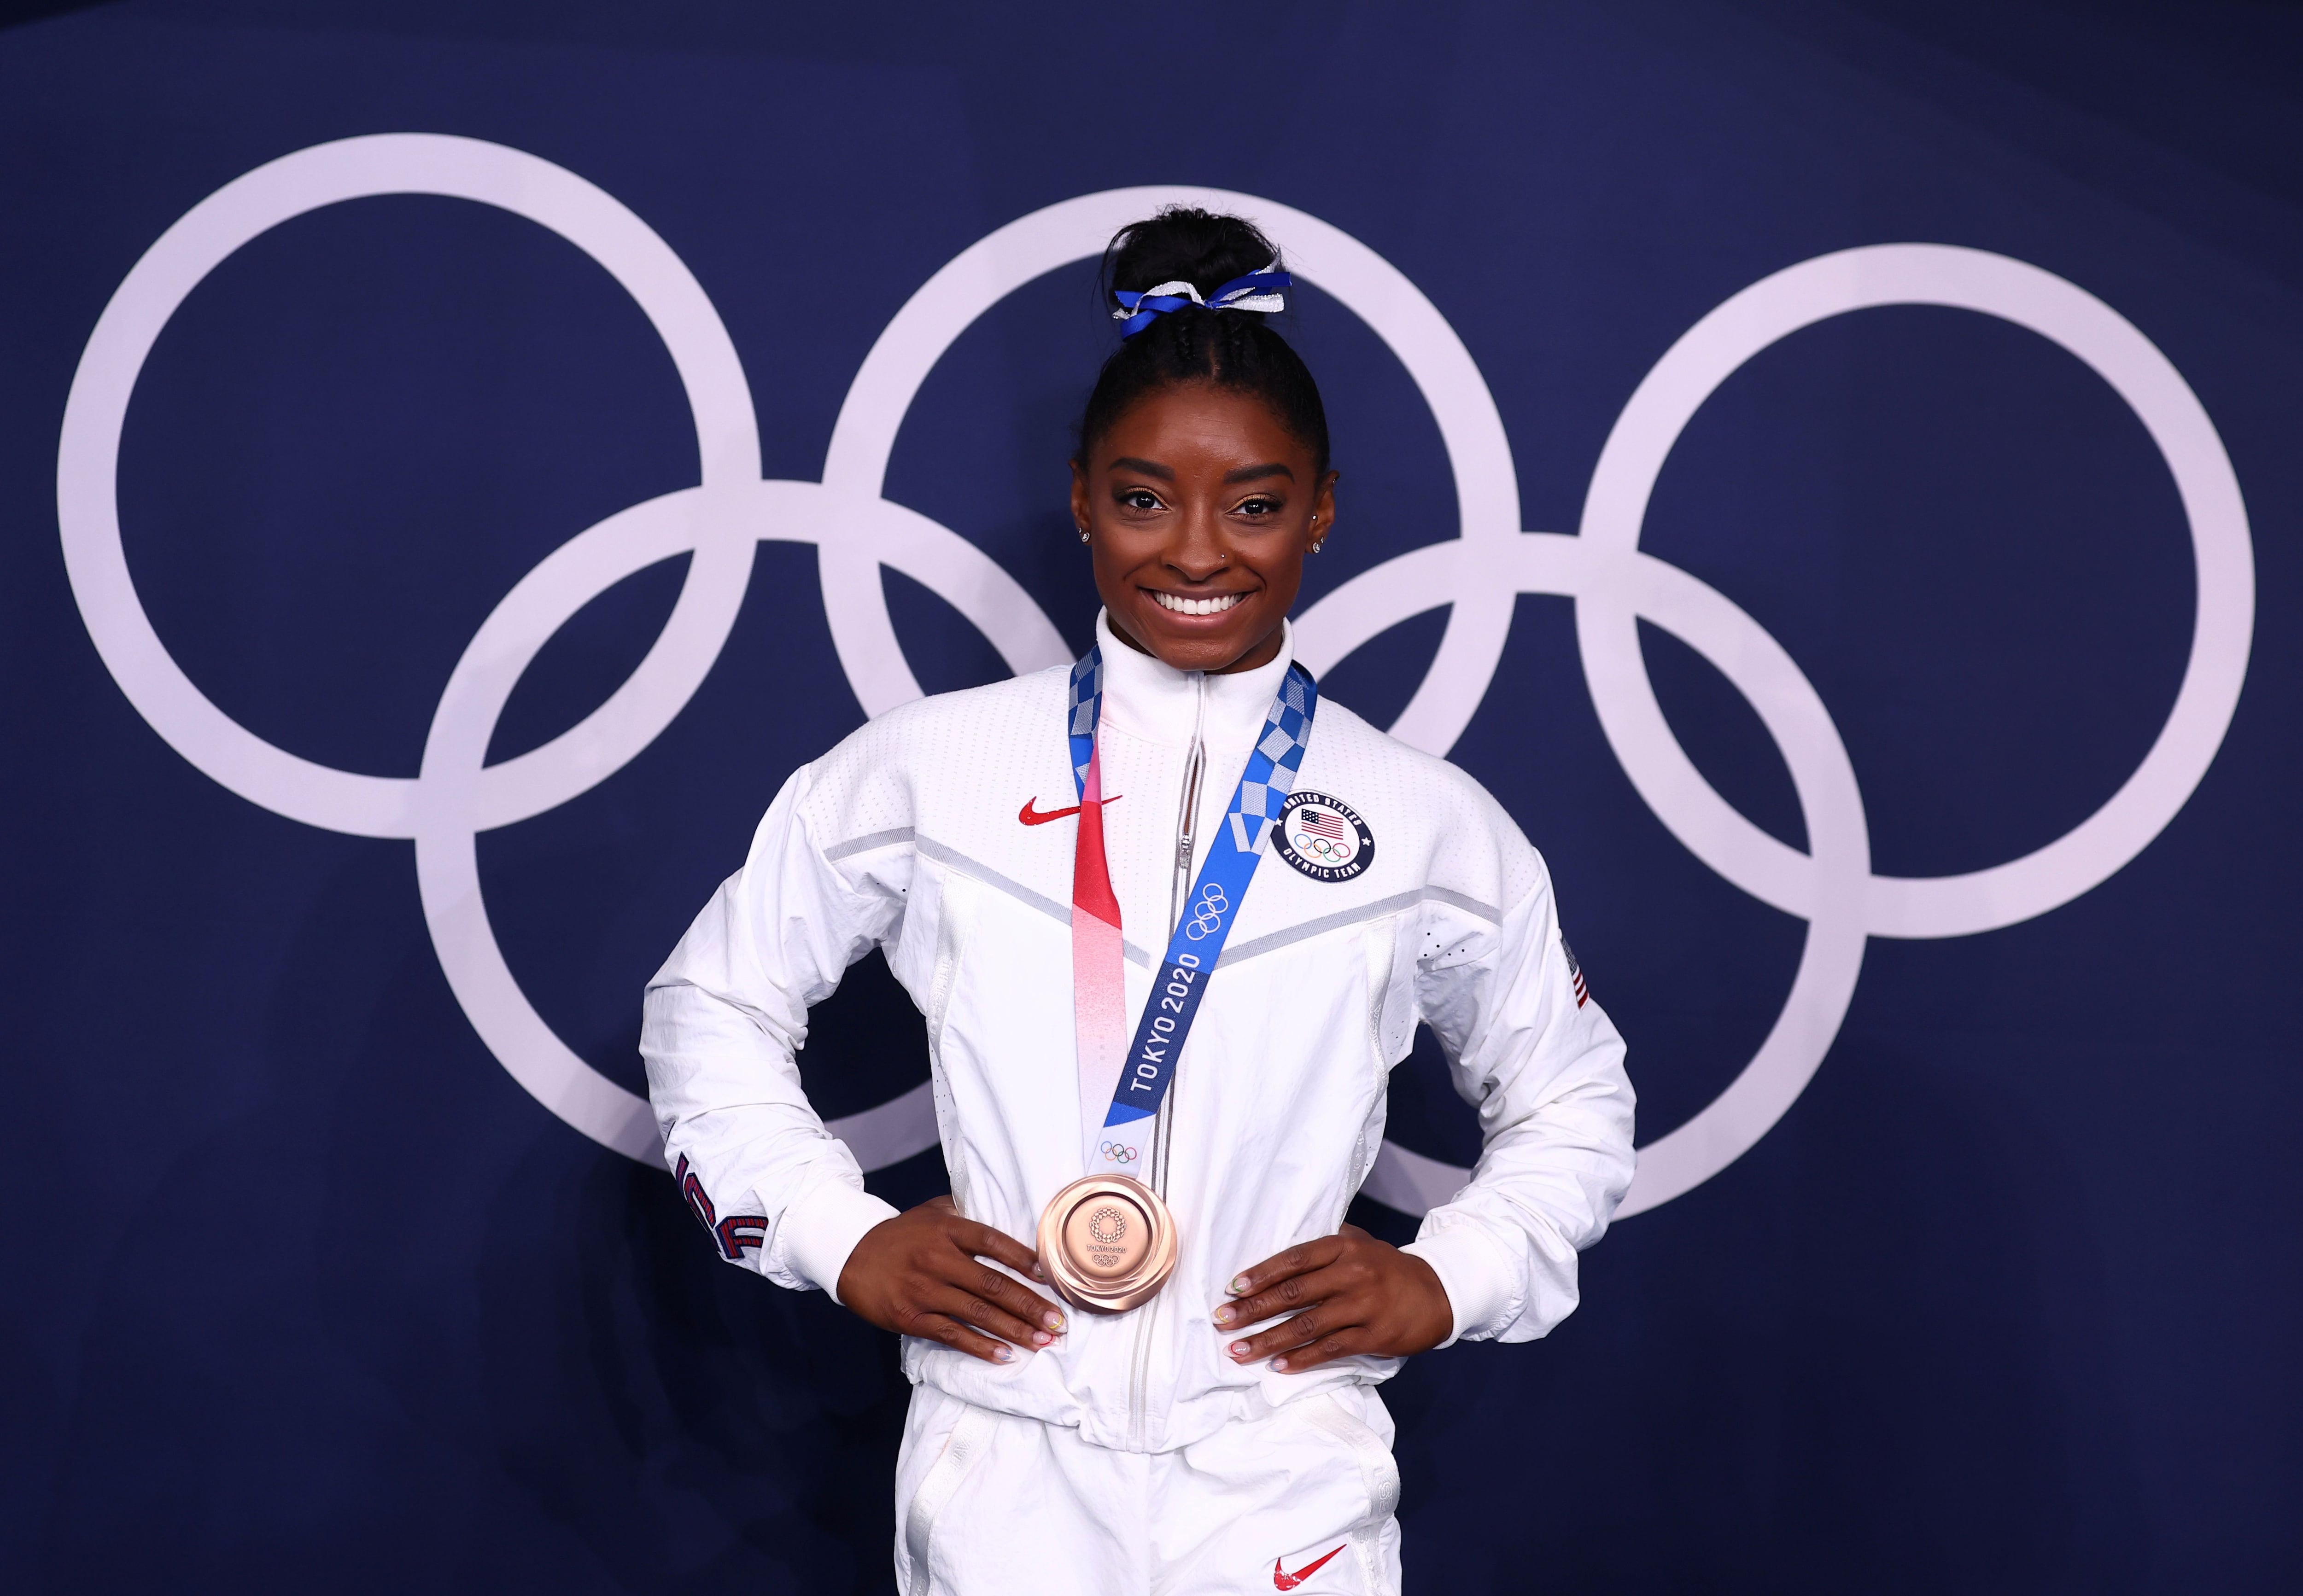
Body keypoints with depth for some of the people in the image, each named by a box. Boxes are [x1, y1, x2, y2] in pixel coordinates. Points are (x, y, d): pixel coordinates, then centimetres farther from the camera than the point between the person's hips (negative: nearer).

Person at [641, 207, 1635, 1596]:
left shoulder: (1431, 825, 2)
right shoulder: (927, 771, 0)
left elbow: (1575, 1103, 14)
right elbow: (713, 1002, 10)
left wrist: (1449, 1280, -2)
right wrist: (839, 1236, -2)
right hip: (1001, 1481, 0)